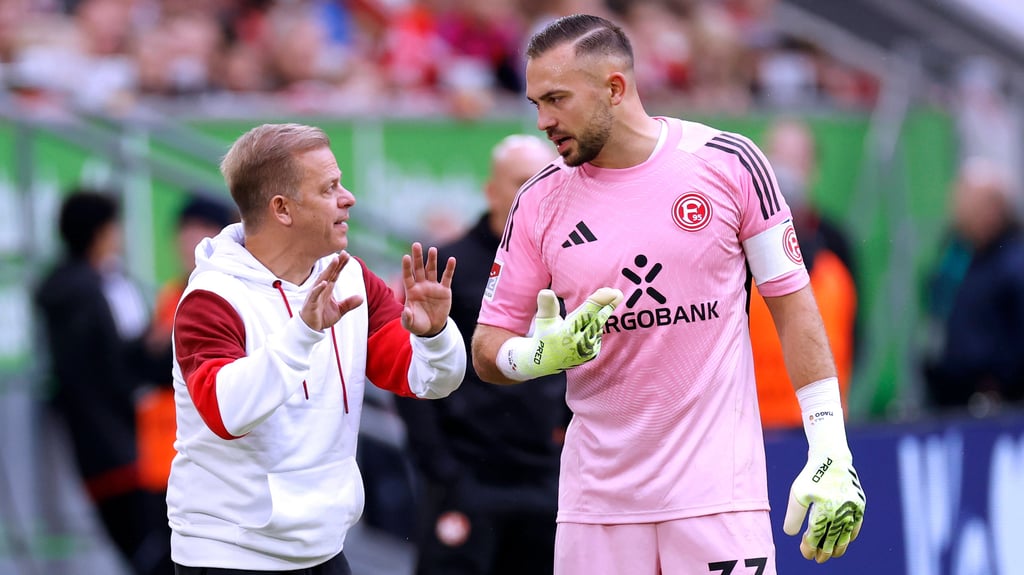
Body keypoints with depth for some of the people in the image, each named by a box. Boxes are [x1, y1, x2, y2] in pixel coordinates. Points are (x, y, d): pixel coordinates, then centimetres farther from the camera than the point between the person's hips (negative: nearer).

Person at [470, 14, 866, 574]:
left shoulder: (728, 163, -1)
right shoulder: (540, 202, 3)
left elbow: (791, 303, 2)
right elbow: (489, 350, 7)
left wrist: (830, 452, -3)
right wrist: (545, 354, -16)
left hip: (717, 486, -2)